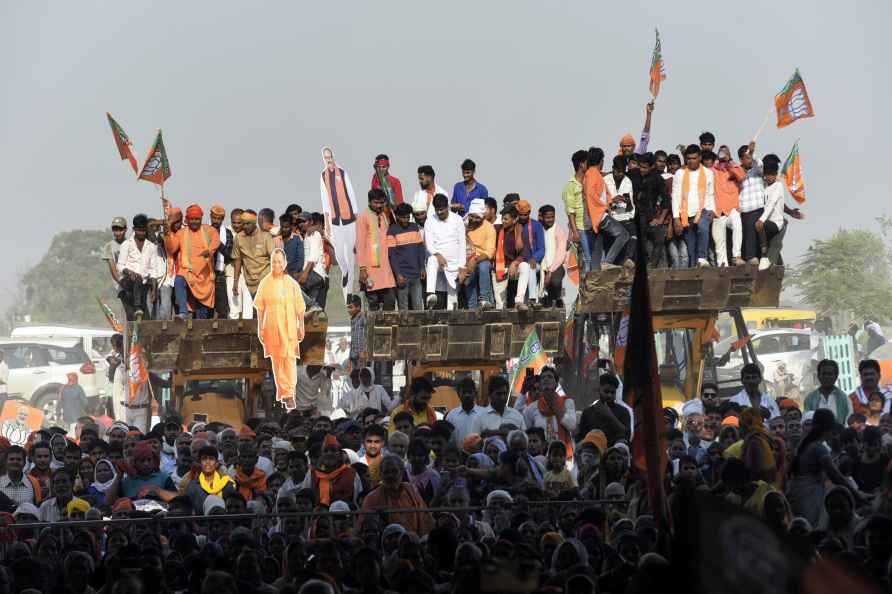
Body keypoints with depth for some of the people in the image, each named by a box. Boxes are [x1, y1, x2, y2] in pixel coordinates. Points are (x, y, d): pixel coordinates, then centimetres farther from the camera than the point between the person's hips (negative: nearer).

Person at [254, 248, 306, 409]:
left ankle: (289, 394, -14)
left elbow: (299, 308, 6)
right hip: (271, 328, 1)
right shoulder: (265, 283, 3)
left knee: (289, 359, -11)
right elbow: (260, 308, 6)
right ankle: (282, 392, 17)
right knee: (276, 360, 6)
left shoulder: (292, 284, 2)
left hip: (289, 328, -1)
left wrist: (301, 327, 2)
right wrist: (260, 328, 3)